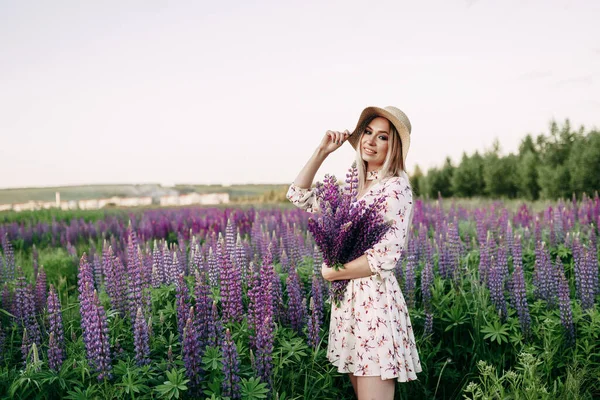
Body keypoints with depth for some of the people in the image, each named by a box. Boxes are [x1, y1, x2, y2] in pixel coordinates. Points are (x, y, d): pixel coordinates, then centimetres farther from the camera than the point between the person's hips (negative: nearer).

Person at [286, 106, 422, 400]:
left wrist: (331, 273, -10)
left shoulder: (395, 186, -12)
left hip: (375, 300, -8)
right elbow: (298, 194, 16)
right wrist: (322, 151, 7)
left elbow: (385, 257, -21)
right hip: (347, 299, 8)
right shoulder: (353, 185, 11)